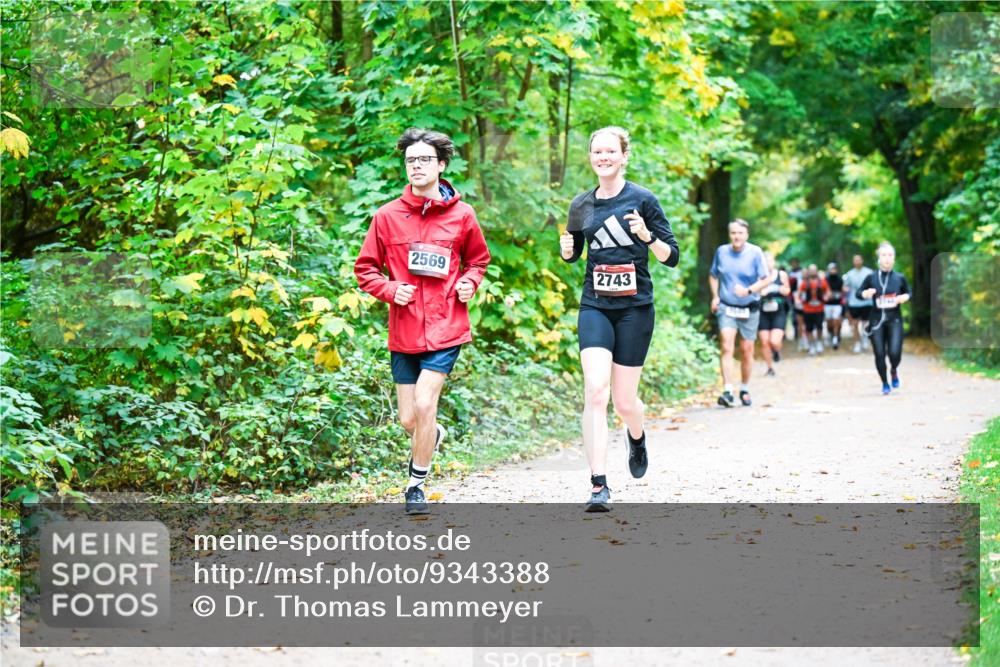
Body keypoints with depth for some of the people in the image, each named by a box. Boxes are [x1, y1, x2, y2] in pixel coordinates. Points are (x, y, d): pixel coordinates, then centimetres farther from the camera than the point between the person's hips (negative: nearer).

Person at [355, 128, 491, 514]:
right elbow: (365, 268, 7)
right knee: (409, 420, 7)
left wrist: (469, 282, -1)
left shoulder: (461, 215, 2)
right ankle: (433, 436, 44)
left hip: (446, 328, -2)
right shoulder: (387, 216, 1)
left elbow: (478, 259, 18)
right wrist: (389, 290, -10)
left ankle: (417, 486, 5)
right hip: (404, 332, 2)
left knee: (425, 404, -14)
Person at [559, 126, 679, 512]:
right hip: (594, 307, 2)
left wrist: (647, 236, -19)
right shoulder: (582, 205, 8)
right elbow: (572, 255, 22)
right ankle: (599, 486, -16)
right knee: (595, 391, -16)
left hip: (634, 307, -2)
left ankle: (637, 437, 41)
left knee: (624, 400, 3)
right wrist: (566, 248, -1)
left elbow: (671, 257, -1)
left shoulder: (642, 200, -2)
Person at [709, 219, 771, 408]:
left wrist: (749, 290, -21)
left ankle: (745, 389, 26)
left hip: (749, 308, 0)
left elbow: (766, 279, -5)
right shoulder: (721, 251, 2)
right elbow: (713, 275, 18)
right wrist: (715, 296, 4)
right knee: (726, 347, -15)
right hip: (726, 307, 0)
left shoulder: (755, 253, -6)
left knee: (747, 350, 7)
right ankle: (727, 392, -20)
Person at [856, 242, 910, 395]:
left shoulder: (900, 278, 1)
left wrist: (904, 297, -7)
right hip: (877, 319, 0)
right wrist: (865, 293, -15)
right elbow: (858, 292, 7)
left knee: (894, 353, -12)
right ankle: (885, 384, 21)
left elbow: (908, 292, 16)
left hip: (894, 320, 0)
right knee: (879, 354, -1)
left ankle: (894, 371, 25)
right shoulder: (871, 278, -1)